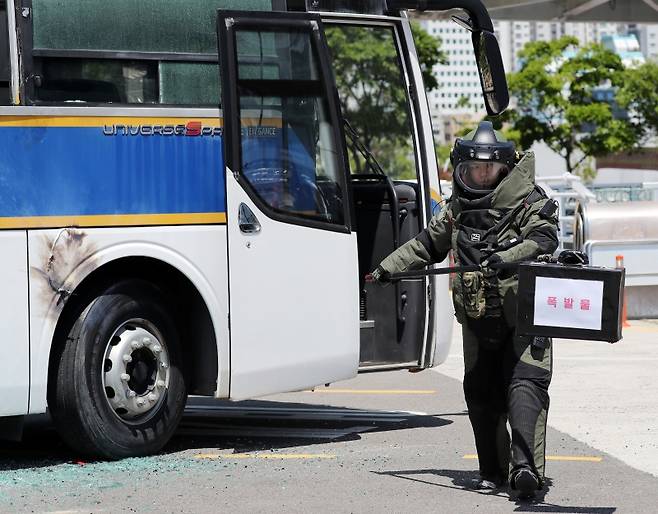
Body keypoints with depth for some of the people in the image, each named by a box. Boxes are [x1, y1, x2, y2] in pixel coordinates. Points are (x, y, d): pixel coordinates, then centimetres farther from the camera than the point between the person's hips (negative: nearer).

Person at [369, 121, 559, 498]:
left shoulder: (530, 203, -4)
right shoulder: (458, 210, 14)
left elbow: (544, 239, -20)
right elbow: (428, 243, 27)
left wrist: (507, 259, -36)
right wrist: (388, 269, 26)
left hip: (523, 315, -6)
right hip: (478, 321, 6)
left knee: (525, 384, -17)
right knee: (481, 394, 6)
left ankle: (525, 464, -27)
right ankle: (493, 471, 14)